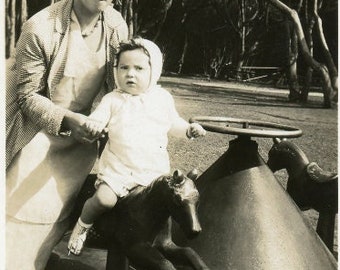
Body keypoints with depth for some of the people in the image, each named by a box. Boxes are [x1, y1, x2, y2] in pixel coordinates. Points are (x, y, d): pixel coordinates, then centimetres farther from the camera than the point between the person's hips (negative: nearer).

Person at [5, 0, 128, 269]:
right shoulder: (41, 27, -22)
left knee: (58, 207, 8)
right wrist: (67, 119, -29)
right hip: (41, 128, -3)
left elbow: (119, 83, 4)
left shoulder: (117, 26, -10)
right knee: (19, 205, 1)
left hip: (83, 130, 3)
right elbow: (27, 95, -15)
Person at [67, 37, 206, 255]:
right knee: (104, 199, -20)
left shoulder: (163, 98, 5)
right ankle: (83, 225, 11)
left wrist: (189, 129, -3)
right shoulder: (113, 100, -1)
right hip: (119, 167, -2)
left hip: (154, 169, 2)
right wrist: (93, 125, -30)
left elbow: (174, 124, 15)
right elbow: (97, 120, -7)